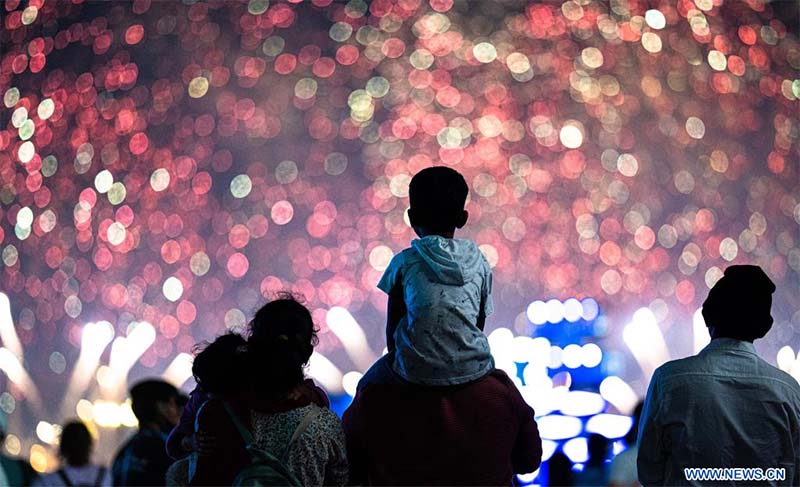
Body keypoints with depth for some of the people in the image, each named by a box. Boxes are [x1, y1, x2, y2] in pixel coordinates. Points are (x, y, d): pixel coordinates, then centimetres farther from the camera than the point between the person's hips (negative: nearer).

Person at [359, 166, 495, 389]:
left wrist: (396, 358, 22)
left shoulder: (404, 262, 0)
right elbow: (479, 323, 13)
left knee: (368, 388, 27)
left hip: (417, 371, -2)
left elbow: (392, 328, 5)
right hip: (472, 370, 3)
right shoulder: (478, 261, 7)